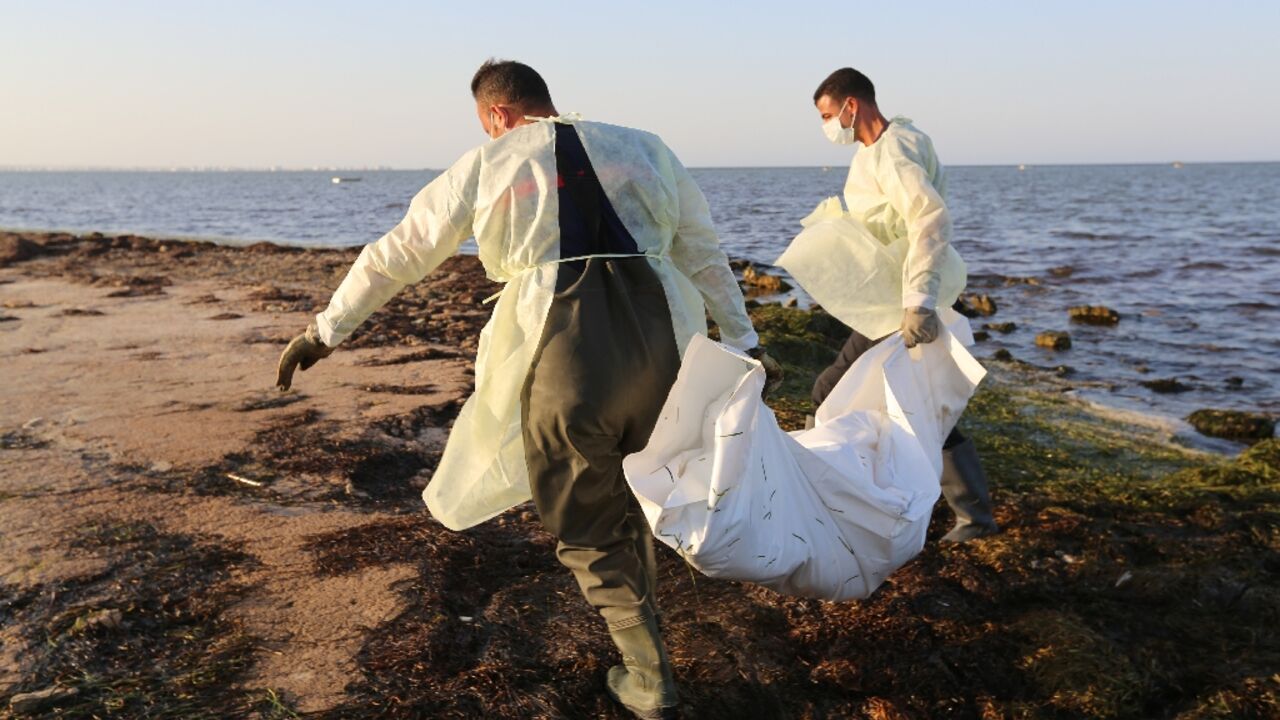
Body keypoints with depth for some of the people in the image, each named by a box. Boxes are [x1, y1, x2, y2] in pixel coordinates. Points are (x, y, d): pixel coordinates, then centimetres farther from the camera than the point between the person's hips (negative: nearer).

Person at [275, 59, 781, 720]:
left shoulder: (487, 164, 11)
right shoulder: (643, 148, 18)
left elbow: (396, 254, 17)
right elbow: (704, 254, 20)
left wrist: (327, 329, 26)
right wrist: (742, 340, 28)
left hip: (560, 347, -3)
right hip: (659, 337, 3)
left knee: (588, 527, 14)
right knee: (635, 499, 26)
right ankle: (639, 610, 41)